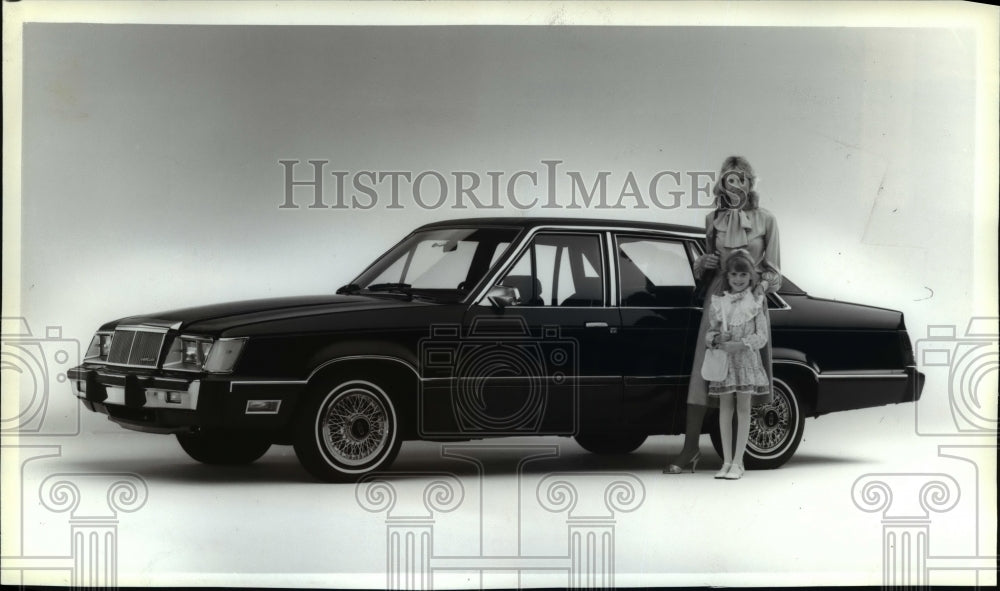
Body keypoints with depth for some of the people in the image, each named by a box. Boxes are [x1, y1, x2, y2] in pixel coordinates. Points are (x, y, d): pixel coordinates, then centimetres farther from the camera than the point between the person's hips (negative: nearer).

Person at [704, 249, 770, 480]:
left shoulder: (756, 302, -2)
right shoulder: (718, 301, 5)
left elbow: (761, 336, -6)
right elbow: (712, 329, 9)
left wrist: (738, 344, -19)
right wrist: (712, 339, -14)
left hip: (746, 359, -3)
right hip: (723, 360, 3)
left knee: (743, 409, 2)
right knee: (725, 408, 6)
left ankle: (737, 462, 5)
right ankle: (727, 461, 12)